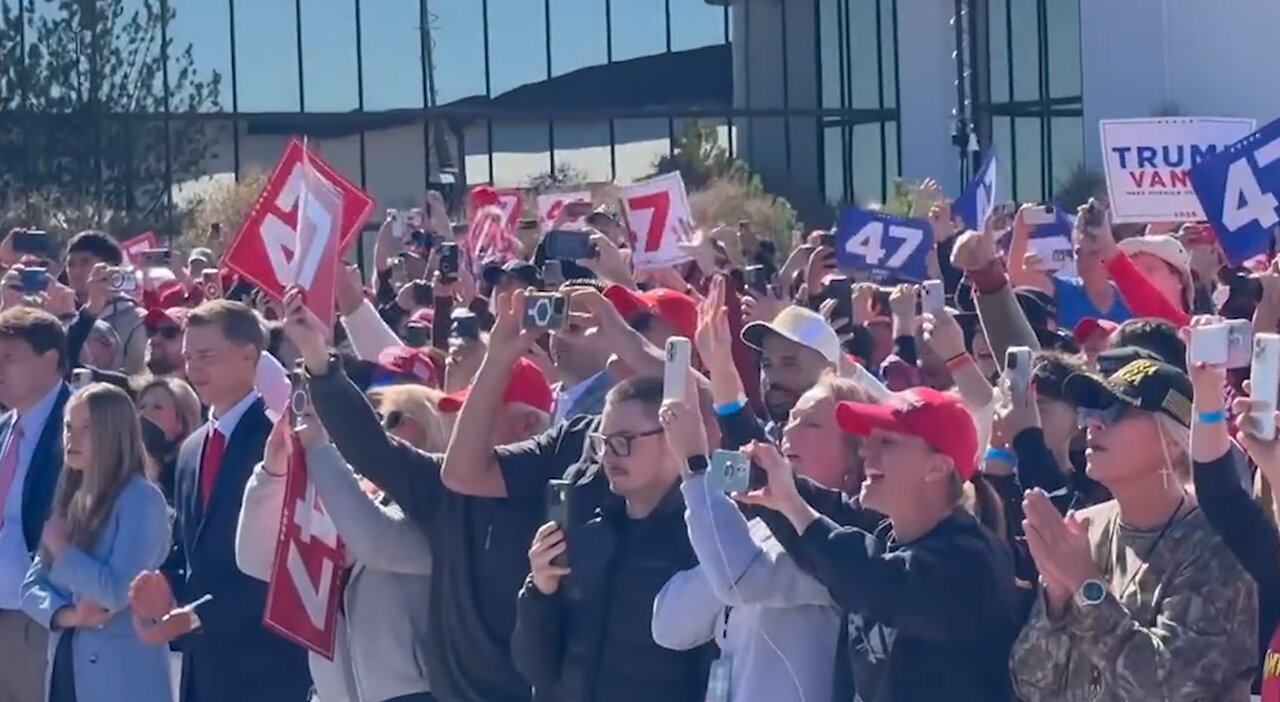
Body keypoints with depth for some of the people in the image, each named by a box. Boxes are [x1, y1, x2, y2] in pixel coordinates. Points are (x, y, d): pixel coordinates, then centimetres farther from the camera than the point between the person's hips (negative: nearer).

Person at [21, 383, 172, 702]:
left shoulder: (141, 499, -8)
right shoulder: (69, 500, 14)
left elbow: (118, 590, -18)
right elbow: (32, 586, 13)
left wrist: (61, 548, -6)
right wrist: (67, 615, -8)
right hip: (66, 669, 7)